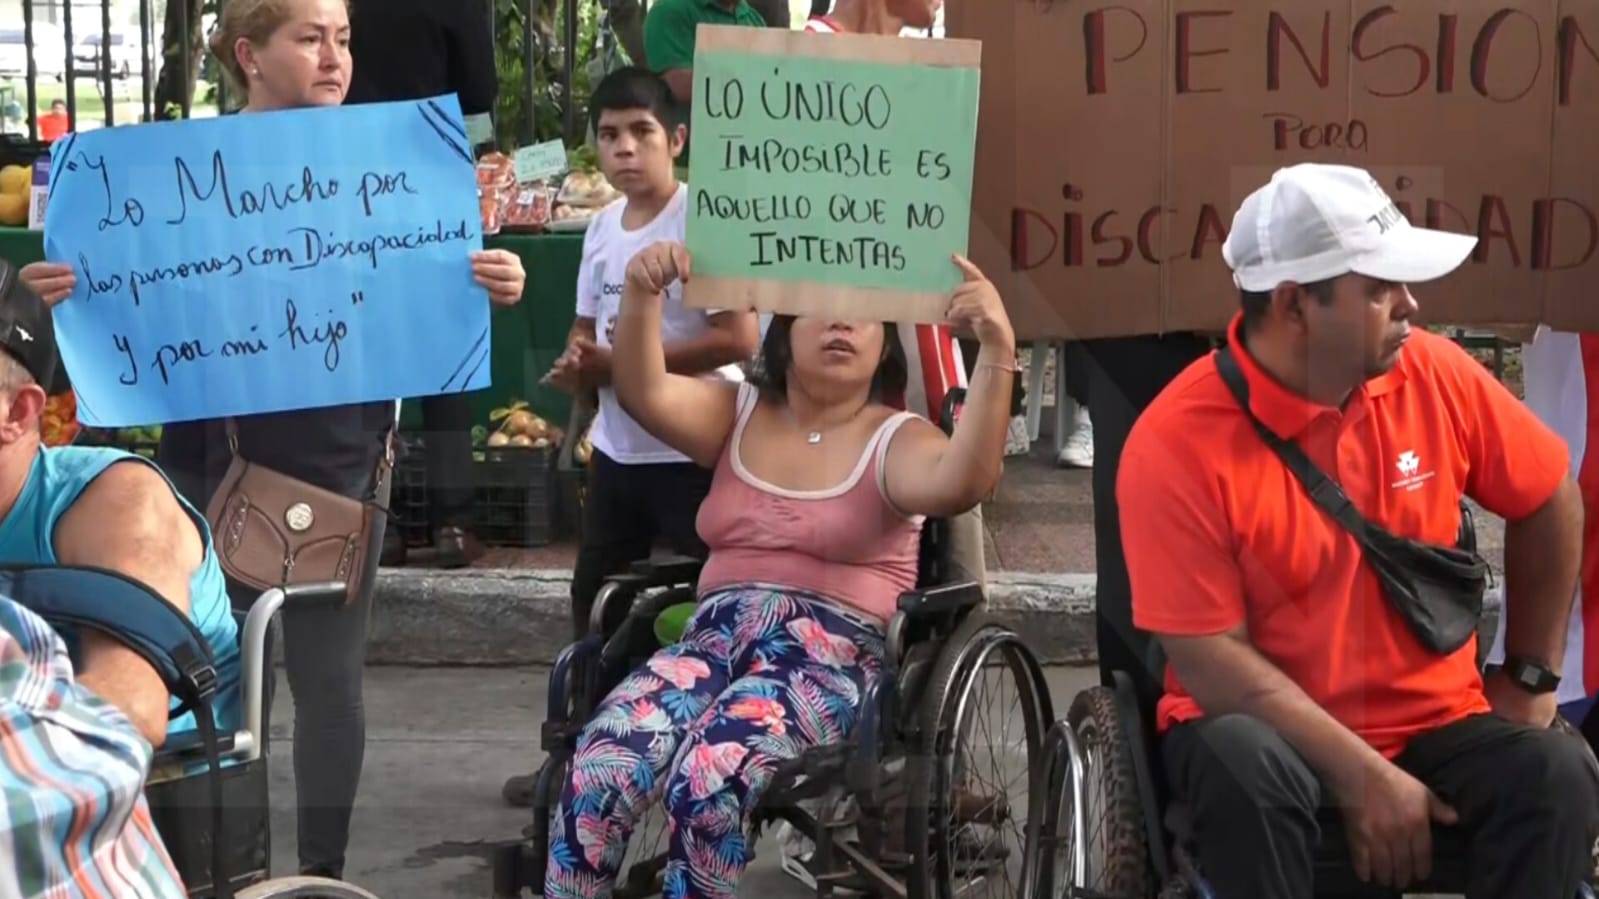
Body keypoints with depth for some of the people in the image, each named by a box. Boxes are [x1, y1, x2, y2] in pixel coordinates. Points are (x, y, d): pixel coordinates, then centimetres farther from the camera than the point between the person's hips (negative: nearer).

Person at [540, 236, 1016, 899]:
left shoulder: (897, 439, 4)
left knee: (707, 781, -33)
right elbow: (644, 394, -2)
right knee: (597, 768, -26)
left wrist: (997, 352, -31)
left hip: (832, 655, -3)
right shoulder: (735, 414, 16)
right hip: (714, 635, 4)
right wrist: (642, 295, -20)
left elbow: (961, 484, -19)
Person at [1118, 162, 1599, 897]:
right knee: (1243, 766, -36)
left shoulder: (1433, 375, -6)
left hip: (1436, 723, 3)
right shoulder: (1178, 443, -18)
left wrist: (1530, 675, 12)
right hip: (1273, 728, -3)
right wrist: (1362, 778, -22)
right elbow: (1208, 658, -18)